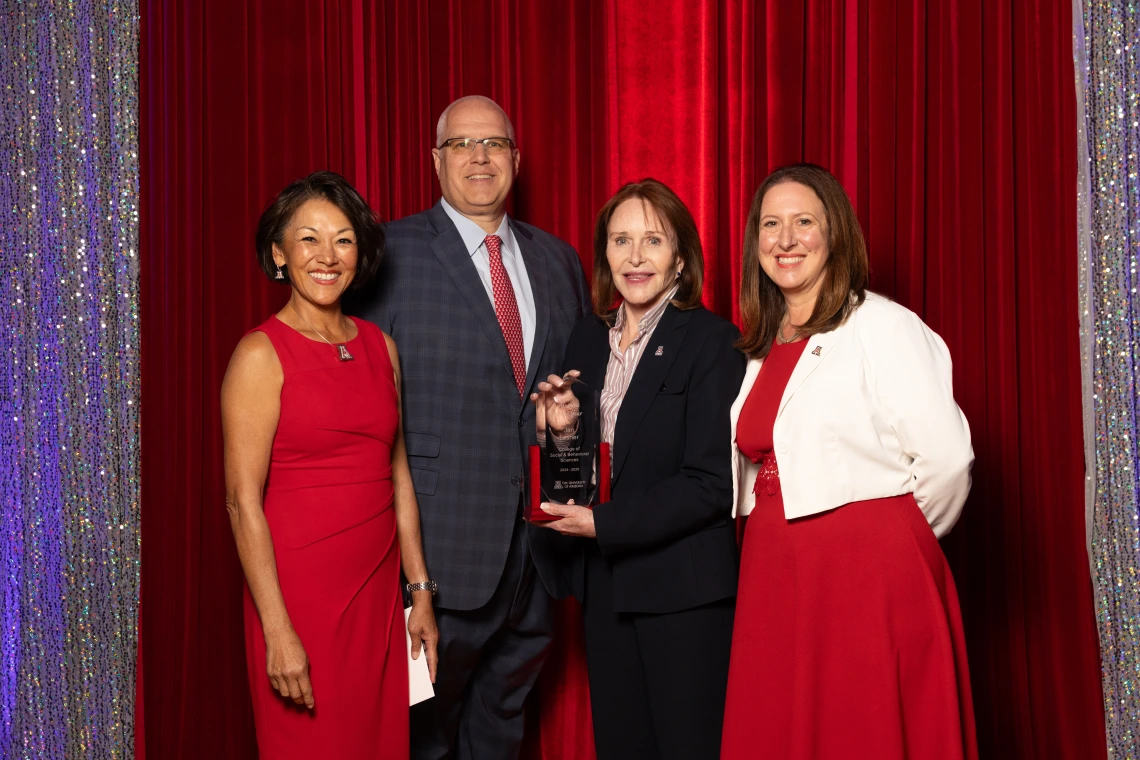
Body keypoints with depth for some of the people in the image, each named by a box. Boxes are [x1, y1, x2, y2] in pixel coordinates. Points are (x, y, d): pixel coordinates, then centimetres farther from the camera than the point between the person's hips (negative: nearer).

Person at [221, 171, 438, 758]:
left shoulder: (379, 347, 9)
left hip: (378, 591, 6)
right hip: (300, 593, -5)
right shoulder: (261, 354, -9)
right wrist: (278, 632, -16)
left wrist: (419, 590, 11)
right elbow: (243, 502, -13)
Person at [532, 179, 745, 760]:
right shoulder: (587, 339, 10)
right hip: (604, 584, 6)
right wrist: (562, 432, -6)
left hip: (682, 590, -6)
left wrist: (602, 523, -16)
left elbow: (711, 483, -15)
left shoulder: (712, 341, -9)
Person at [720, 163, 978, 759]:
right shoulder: (761, 347, 14)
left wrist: (892, 541, 0)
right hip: (774, 576, 7)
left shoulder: (884, 327, -7)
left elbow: (946, 460, -13)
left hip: (869, 577, -6)